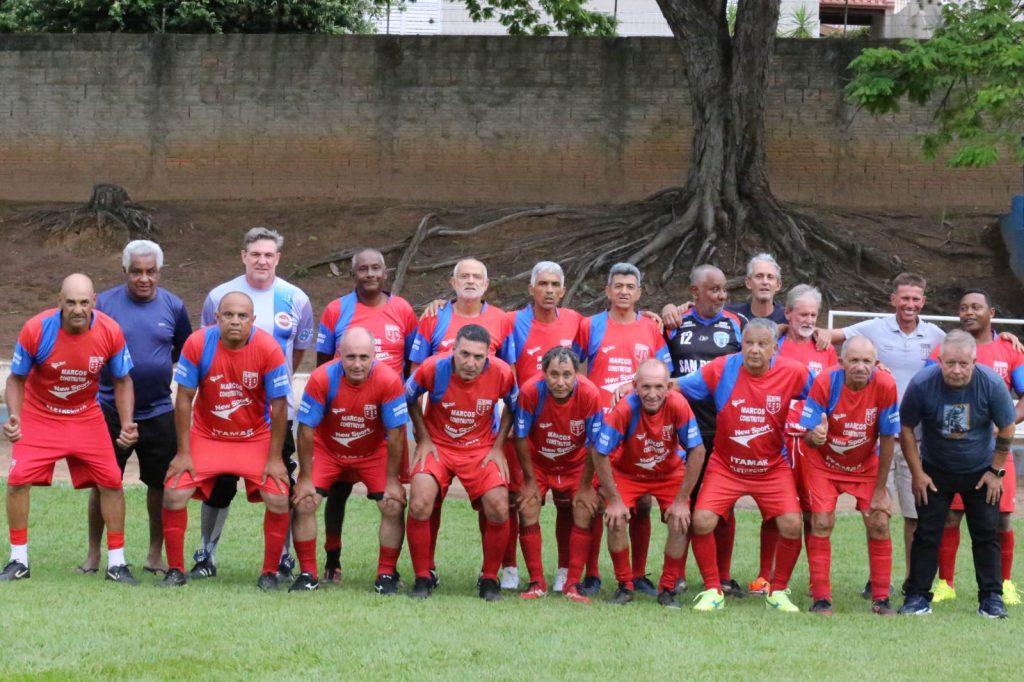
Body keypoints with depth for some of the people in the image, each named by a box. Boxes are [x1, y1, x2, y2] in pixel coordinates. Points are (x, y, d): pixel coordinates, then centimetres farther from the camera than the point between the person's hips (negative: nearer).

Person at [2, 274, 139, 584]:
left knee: (111, 482, -4)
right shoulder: (36, 330, -24)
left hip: (86, 417, 1)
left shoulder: (110, 332, -19)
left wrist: (126, 424, -16)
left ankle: (116, 562, 9)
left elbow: (122, 381, -3)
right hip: (39, 416, -1)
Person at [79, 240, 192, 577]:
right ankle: (93, 553, 17)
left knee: (160, 485, 6)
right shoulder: (104, 303, -3)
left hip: (158, 413, 1)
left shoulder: (173, 306, 2)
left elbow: (186, 353, 12)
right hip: (111, 411, -1)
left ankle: (156, 555, 19)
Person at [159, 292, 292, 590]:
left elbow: (279, 405, -12)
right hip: (205, 437, 1)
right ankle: (176, 571, 7)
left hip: (256, 439, -1)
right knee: (173, 495, -10)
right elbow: (184, 398, -10)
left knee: (278, 499, -15)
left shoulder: (269, 349, -20)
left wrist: (274, 459, -12)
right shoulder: (198, 344, -18)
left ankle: (269, 573, 4)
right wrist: (183, 453, -10)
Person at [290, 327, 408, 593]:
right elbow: (306, 429, -20)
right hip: (326, 450, 0)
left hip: (373, 453, 0)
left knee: (393, 506, -12)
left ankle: (386, 575, 4)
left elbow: (395, 433, -19)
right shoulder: (322, 378, -29)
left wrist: (392, 480, -15)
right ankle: (307, 574, 1)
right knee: (304, 503, -13)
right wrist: (305, 478, -16)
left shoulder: (389, 380, -28)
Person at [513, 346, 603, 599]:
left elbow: (595, 444, -16)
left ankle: (572, 584, 2)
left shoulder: (590, 394, -29)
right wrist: (530, 480, -10)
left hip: (576, 462, 1)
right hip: (537, 462, -1)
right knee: (528, 511, -14)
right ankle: (537, 584, -7)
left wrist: (586, 485, -11)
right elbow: (521, 438, -16)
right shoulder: (530, 391, -31)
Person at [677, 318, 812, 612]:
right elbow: (677, 386, -9)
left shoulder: (794, 373, -13)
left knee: (791, 525, -13)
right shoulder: (722, 369, -15)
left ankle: (778, 591, 11)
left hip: (773, 468, 1)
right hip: (725, 465, 0)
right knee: (702, 521, -17)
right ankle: (712, 591, 4)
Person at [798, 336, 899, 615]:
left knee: (879, 524, -6)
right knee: (822, 523, -13)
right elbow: (808, 436, -20)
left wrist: (880, 489, -10)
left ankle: (881, 599, 7)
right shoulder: (825, 382, -27)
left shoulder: (885, 385, -25)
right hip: (823, 463, -1)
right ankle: (821, 599, -4)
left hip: (866, 465, 1)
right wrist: (815, 437, -46)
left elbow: (887, 439, -14)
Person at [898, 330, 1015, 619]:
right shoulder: (922, 383, -23)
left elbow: (1006, 429, -7)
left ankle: (991, 597, 10)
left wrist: (995, 471, -5)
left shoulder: (992, 384, -22)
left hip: (980, 472, 0)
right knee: (927, 533, -2)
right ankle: (918, 595, 6)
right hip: (934, 471, 0)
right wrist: (917, 473, -9)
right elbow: (906, 428, -10)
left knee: (987, 533, 1)